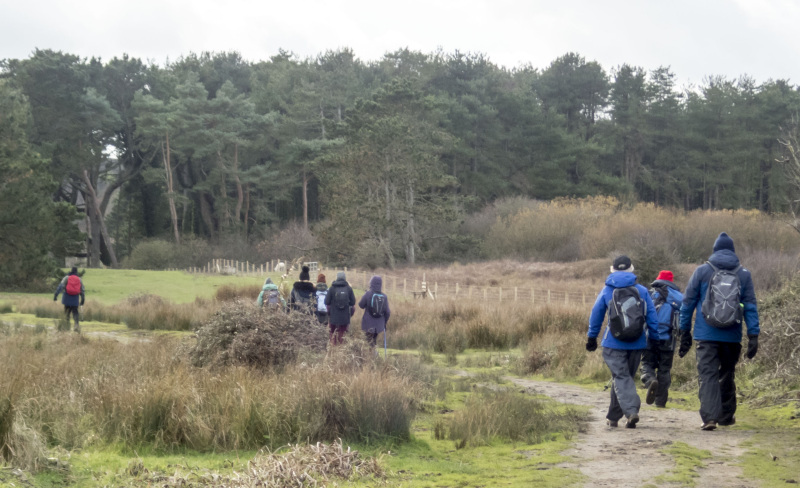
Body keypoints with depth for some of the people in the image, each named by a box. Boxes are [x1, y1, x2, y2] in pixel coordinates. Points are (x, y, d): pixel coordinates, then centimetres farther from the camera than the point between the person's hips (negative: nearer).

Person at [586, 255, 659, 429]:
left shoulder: (606, 291, 1)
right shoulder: (642, 291, 3)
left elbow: (595, 316, 6)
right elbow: (652, 318, 2)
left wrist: (592, 338, 16)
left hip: (614, 344, -2)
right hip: (637, 344, 2)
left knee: (621, 378, -5)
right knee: (626, 377, 14)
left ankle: (631, 411, -28)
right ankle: (613, 417, 22)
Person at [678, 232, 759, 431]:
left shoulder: (702, 271, 2)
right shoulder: (744, 274, 5)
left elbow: (688, 303, 4)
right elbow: (751, 306, 2)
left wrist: (685, 332, 11)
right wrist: (753, 336, 3)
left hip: (706, 335, -2)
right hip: (732, 336, 2)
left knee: (708, 375, -5)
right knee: (727, 375, 17)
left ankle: (709, 416, -20)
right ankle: (726, 415, 27)